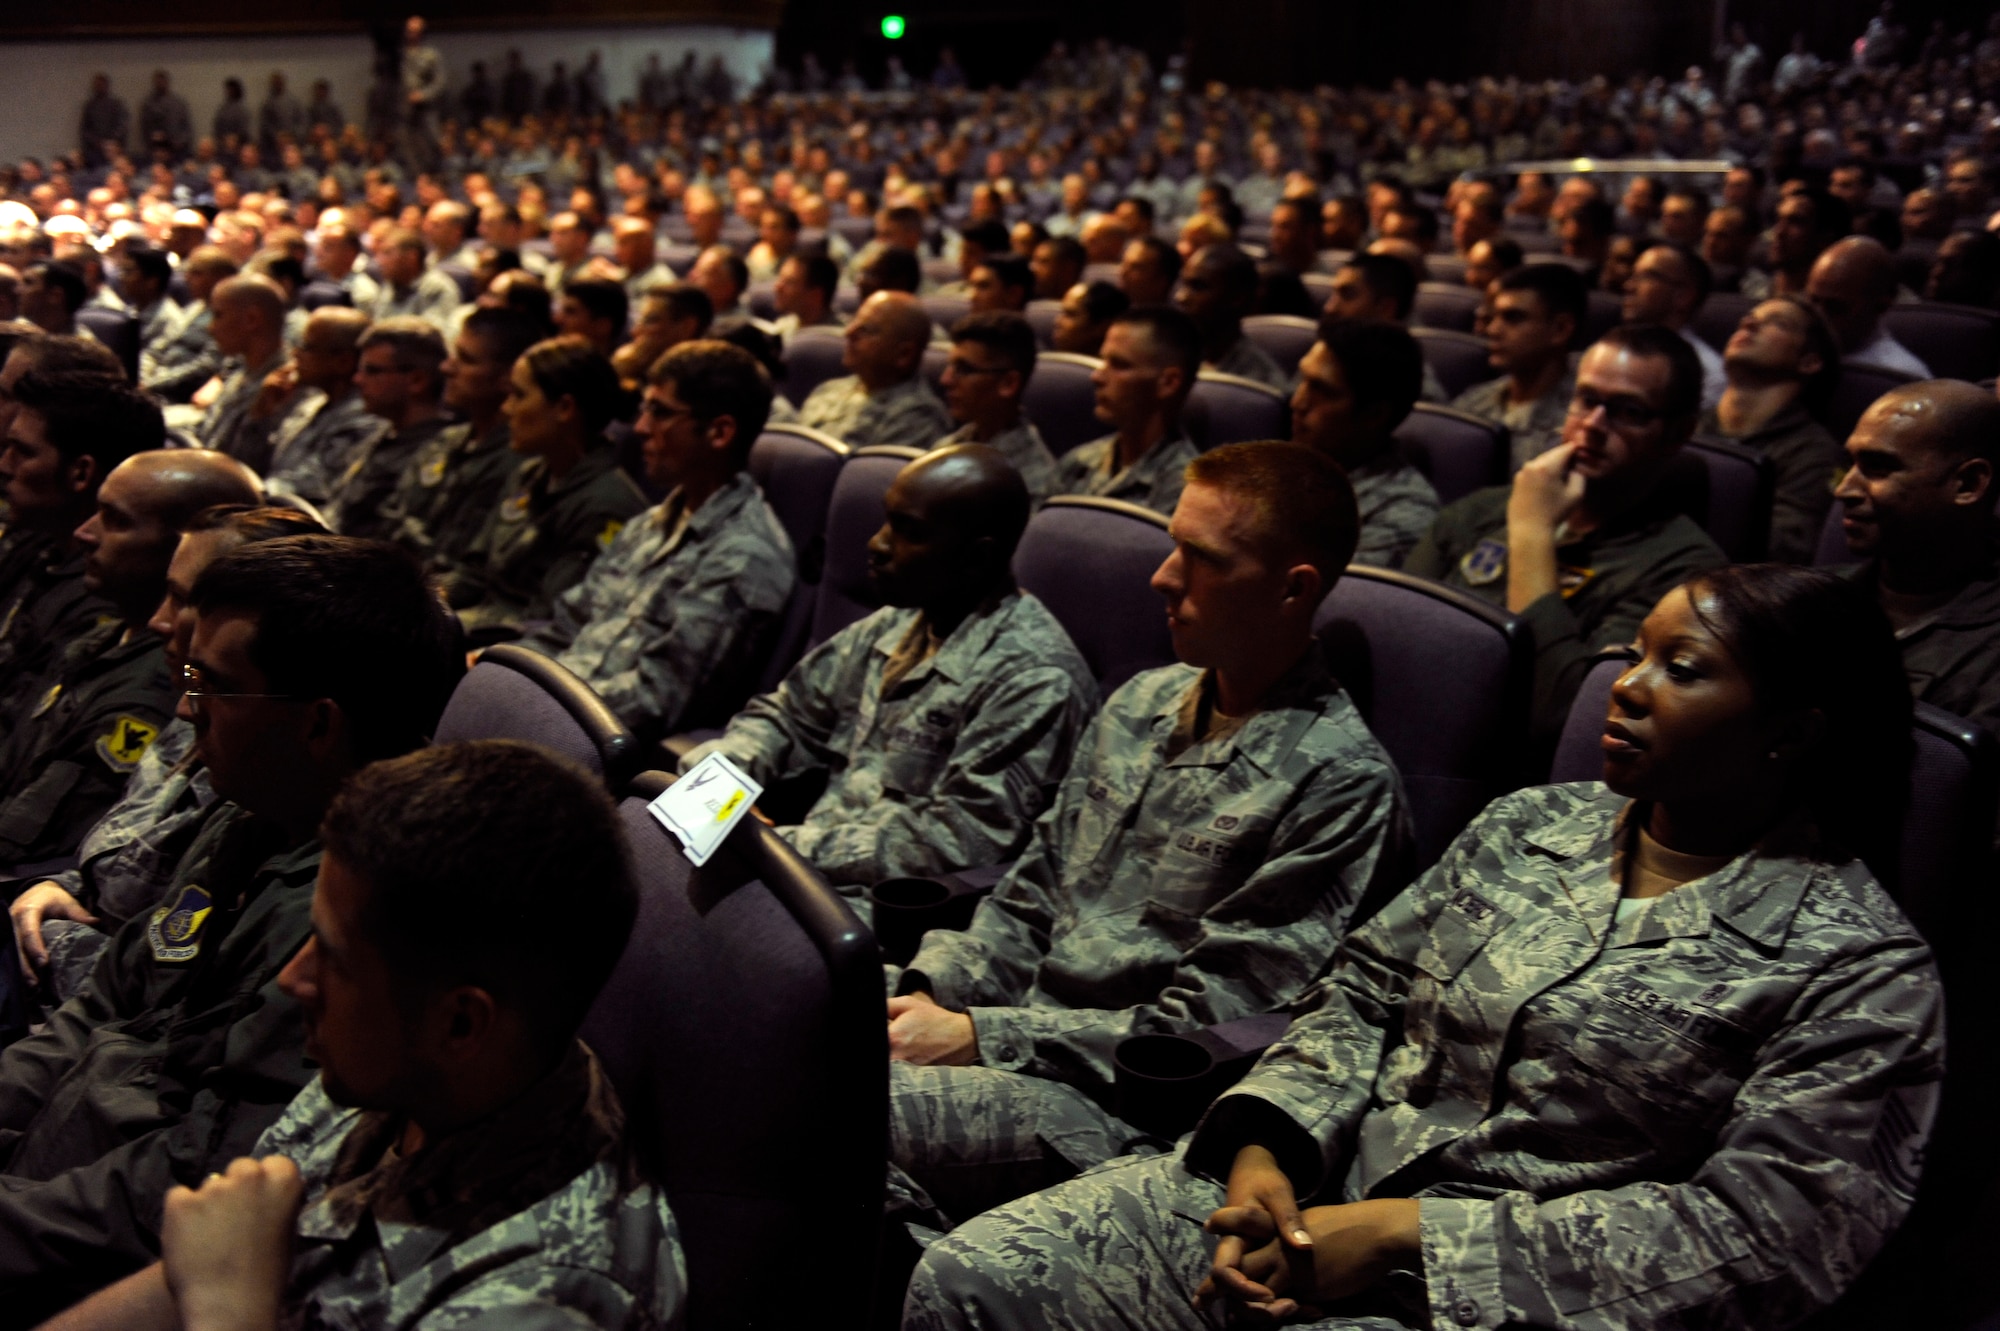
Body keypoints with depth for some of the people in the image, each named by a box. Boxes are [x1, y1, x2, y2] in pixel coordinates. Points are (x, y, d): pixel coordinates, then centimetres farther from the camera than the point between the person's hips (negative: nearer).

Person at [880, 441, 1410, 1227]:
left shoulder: (1339, 780, -12)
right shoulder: (1142, 703, 14)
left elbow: (1208, 1025, -14)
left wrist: (979, 1038, -16)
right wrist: (927, 994, -1)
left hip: (1122, 1101, -7)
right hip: (1024, 1047, 8)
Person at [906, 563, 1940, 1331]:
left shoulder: (1863, 971, -6)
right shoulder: (1528, 826, 12)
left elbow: (1756, 1231, -14)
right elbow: (1365, 992, 13)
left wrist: (1403, 1234, -18)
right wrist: (1264, 1152, -8)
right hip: (1298, 1194, 6)